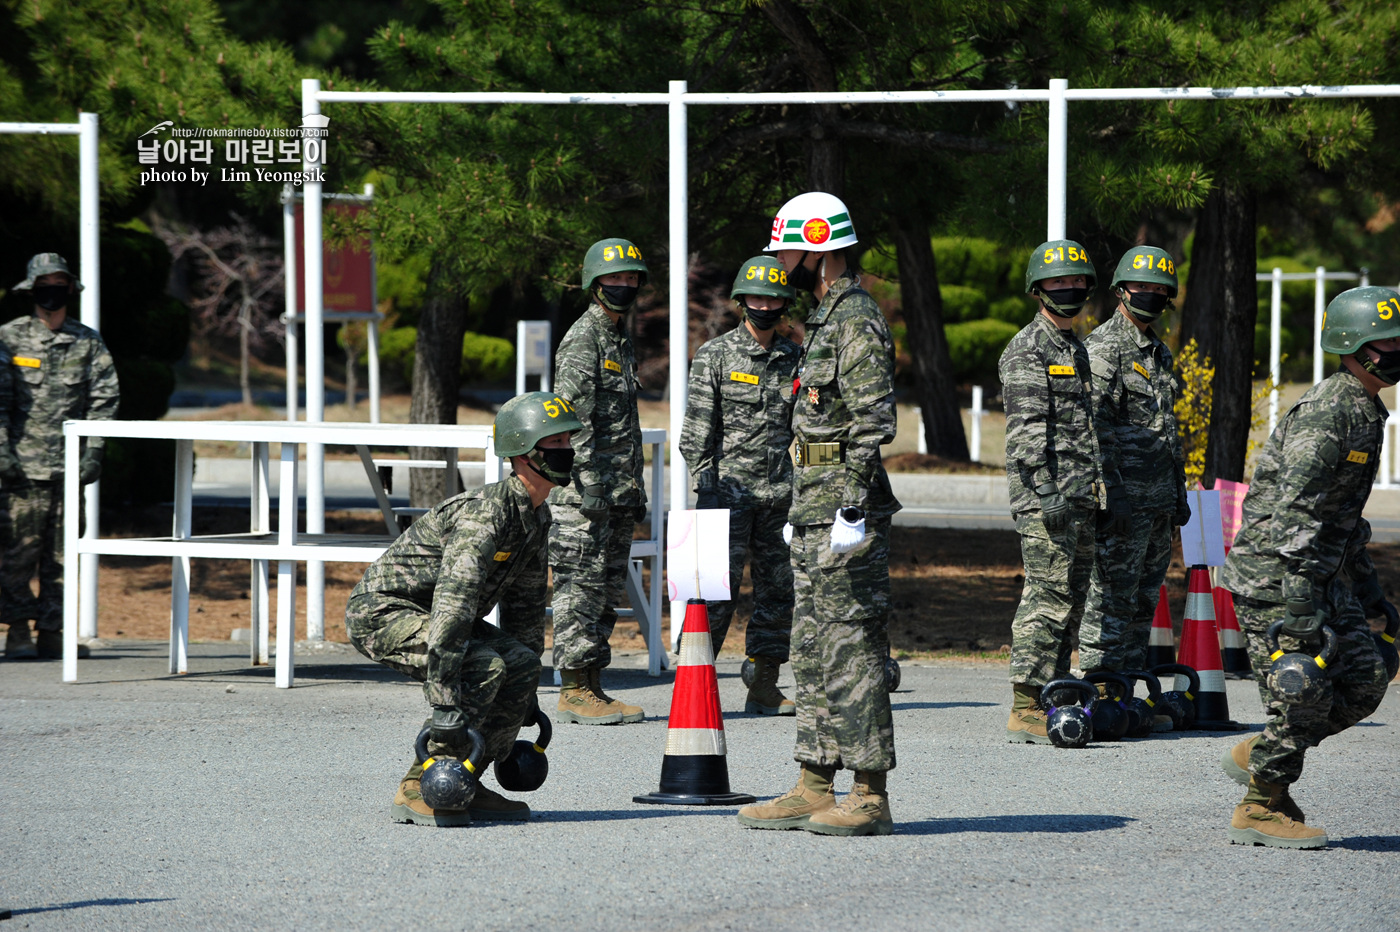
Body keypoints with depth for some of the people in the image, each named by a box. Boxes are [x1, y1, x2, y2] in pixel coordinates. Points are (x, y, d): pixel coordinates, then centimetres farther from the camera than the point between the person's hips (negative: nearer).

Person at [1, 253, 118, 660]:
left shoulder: (88, 343, 10)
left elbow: (103, 399, 10)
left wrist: (93, 454, 1)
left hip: (68, 464, 2)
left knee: (61, 552, 3)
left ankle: (52, 631, 7)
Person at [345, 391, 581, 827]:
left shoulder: (537, 518, 5)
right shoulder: (486, 513, -26)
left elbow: (525, 604, 18)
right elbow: (454, 599, -35)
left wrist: (527, 691, 19)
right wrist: (445, 701, -40)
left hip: (424, 614, 9)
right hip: (382, 611, -9)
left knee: (520, 664, -3)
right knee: (482, 667, -27)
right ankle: (417, 790, -19)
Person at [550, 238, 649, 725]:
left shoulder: (621, 340, 19)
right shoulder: (583, 339, -10)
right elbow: (573, 418, -17)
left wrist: (635, 491, 22)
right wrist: (589, 485, -22)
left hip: (617, 493, 9)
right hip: (587, 490, -9)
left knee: (608, 590, 10)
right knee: (581, 589, -7)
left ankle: (592, 688, 13)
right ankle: (574, 693, -6)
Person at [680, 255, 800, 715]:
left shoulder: (794, 359, 12)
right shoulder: (715, 356, -1)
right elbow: (697, 431, -3)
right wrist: (707, 487, -9)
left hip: (780, 495, 5)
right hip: (729, 492, -5)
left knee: (779, 588, 5)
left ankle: (765, 685, 12)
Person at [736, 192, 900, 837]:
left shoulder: (857, 322, -14)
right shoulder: (827, 319, 18)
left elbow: (873, 423, -21)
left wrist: (854, 511, -24)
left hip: (841, 508, -11)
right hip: (814, 512, 11)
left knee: (852, 648, -8)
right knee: (814, 650, 11)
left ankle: (870, 796, -7)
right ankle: (814, 789, 14)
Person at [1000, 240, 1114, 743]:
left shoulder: (1078, 350, 20)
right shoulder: (1027, 350, -8)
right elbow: (1026, 429, -16)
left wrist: (1110, 489, 22)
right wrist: (1044, 490, -24)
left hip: (1081, 499, 9)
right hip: (1045, 498, -9)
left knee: (1071, 600, 9)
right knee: (1049, 597, -12)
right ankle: (1025, 711, -13)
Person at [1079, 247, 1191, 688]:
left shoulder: (1159, 351, 19)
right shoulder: (1103, 348, -9)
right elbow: (1093, 427, -15)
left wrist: (1179, 494, 23)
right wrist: (1107, 497, -21)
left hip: (1158, 501, 9)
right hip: (1123, 500, -9)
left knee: (1142, 604, 10)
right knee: (1111, 601, -7)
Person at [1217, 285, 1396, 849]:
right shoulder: (1325, 414, -18)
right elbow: (1295, 510, -25)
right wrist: (1298, 601, -30)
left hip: (1323, 574, 10)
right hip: (1272, 572, -10)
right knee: (1304, 693, -7)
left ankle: (1258, 756, 17)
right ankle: (1261, 808, 7)